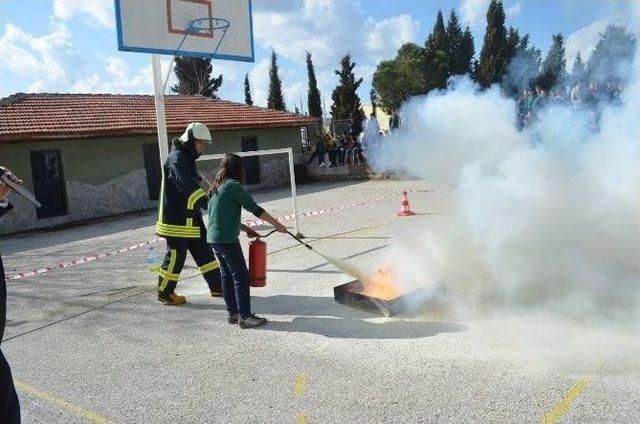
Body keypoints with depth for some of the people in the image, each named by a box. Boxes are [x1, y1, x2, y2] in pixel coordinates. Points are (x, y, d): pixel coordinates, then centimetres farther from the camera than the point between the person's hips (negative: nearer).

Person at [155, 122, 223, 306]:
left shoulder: (188, 159, 15)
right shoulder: (176, 159, -18)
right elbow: (188, 188, -30)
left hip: (191, 219, 10)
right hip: (176, 220, -10)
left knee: (204, 252, 12)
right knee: (176, 256, 0)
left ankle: (217, 287, 20)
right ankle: (165, 293, 16)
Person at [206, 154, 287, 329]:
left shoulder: (217, 187, 16)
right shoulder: (233, 185, -12)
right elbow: (254, 208, -14)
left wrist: (245, 229, 20)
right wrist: (277, 224, -8)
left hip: (213, 238, 9)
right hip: (227, 239, -9)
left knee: (227, 275, 14)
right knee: (241, 276, -4)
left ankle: (233, 313, 21)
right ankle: (244, 316, -1)